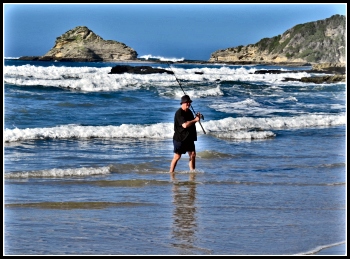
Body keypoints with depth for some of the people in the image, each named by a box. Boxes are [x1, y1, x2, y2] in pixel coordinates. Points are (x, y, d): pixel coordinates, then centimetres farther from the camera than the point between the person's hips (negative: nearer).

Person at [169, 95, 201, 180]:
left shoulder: (189, 112, 10)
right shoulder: (179, 113, -17)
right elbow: (185, 125, -27)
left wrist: (196, 117, 5)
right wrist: (195, 120, -19)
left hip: (189, 137, 8)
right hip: (180, 138, -8)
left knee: (192, 154, 7)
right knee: (177, 156, -5)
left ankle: (192, 171, 16)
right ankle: (171, 173, 3)